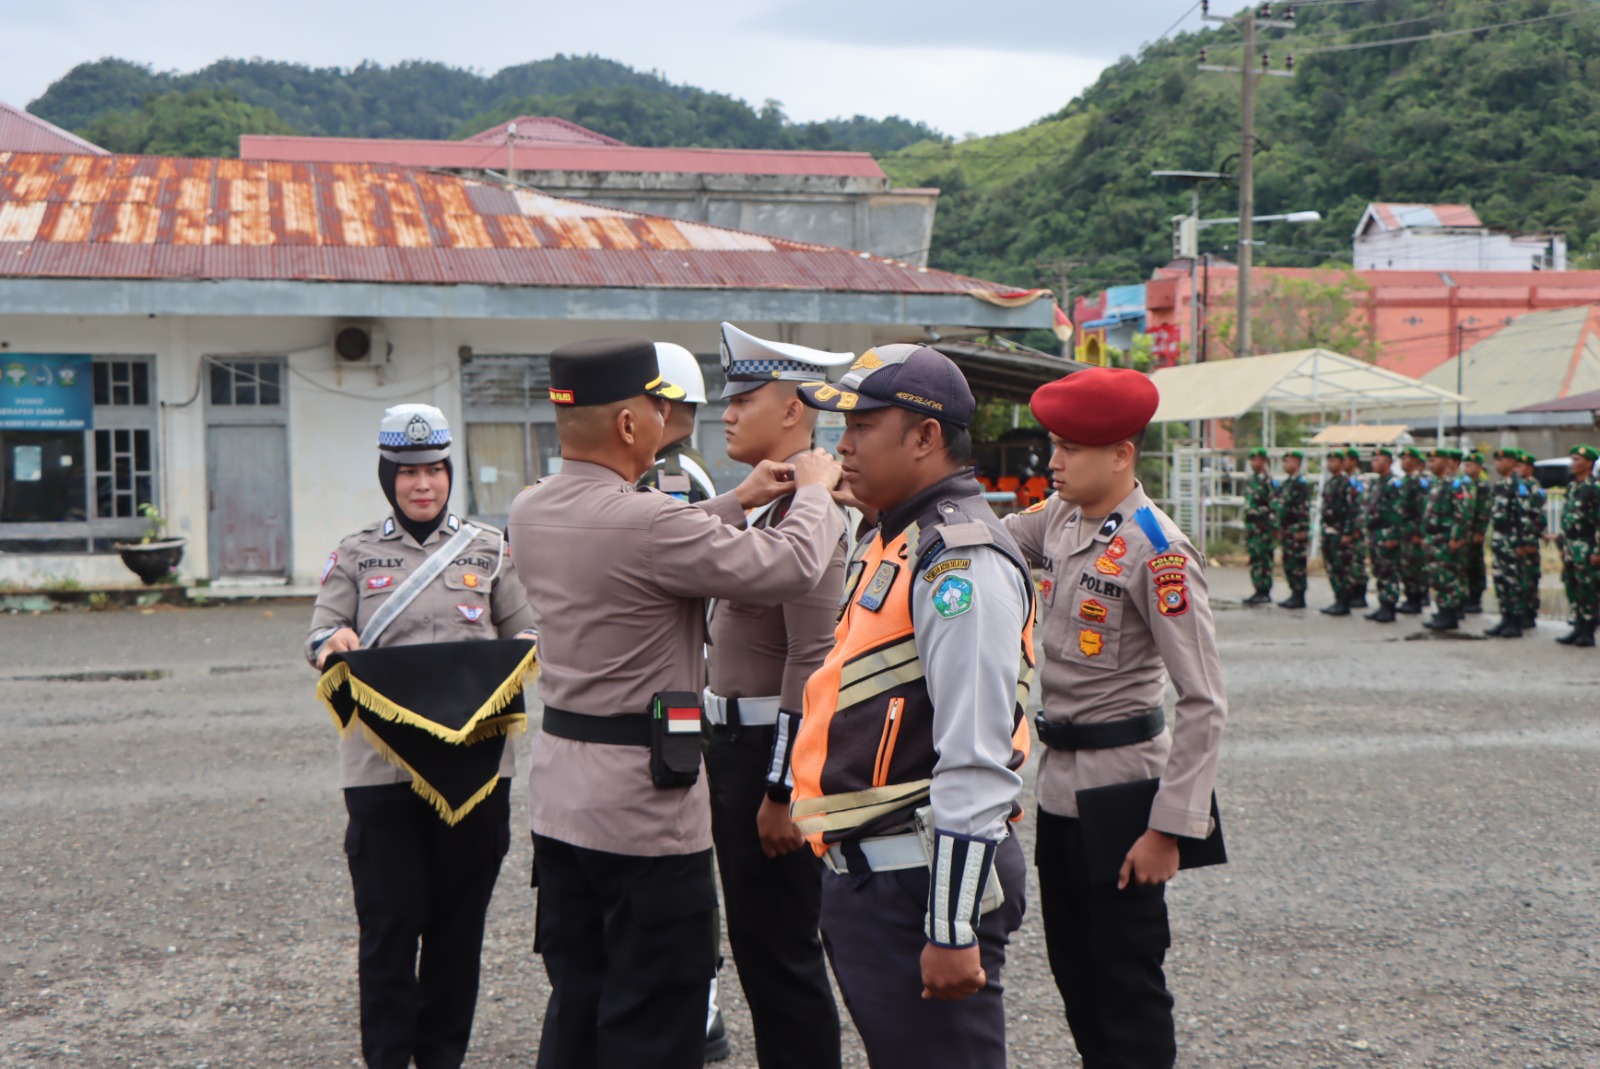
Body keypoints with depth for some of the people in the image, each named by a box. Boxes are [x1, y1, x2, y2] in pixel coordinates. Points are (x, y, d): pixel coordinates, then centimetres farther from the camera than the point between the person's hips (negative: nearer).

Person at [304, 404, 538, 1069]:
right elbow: (321, 634, 5)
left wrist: (519, 652, -11)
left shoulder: (488, 550, 12)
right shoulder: (355, 554, 10)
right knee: (389, 920, -3)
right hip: (381, 764, -1)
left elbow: (525, 630, 12)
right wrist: (332, 643, -18)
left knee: (459, 920, 7)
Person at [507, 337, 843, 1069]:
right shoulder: (644, 522, -23)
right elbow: (792, 568, -17)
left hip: (557, 797, 8)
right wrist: (814, 490, 2)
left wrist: (738, 503, 20)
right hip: (644, 803, -8)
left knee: (575, 1005, 18)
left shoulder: (529, 513, 3)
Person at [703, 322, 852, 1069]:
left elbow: (814, 661, -23)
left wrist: (783, 790, -23)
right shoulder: (767, 504, 14)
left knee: (781, 953, -2)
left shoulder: (807, 511, -18)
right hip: (736, 746, 10)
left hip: (773, 753, -10)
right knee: (759, 945, 17)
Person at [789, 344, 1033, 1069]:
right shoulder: (890, 545, 15)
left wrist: (954, 931, -23)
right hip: (866, 874, 10)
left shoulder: (961, 559, -18)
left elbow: (977, 764, -23)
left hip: (922, 884, -10)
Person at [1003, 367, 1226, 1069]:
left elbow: (1204, 704, -19)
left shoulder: (1158, 552, -18)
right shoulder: (1061, 519, 4)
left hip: (1120, 783, -8)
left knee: (1127, 985, 2)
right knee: (1073, 971, 17)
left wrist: (1169, 828, -21)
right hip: (1059, 780, 8)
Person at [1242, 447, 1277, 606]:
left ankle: (1265, 593, -3)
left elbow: (1274, 504, -15)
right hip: (1251, 523, 8)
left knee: (1264, 558, -5)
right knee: (1254, 558, 9)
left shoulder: (1268, 480, -11)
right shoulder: (1250, 480, 15)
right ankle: (1259, 591, 15)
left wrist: (1273, 526, -18)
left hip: (1263, 525, -8)